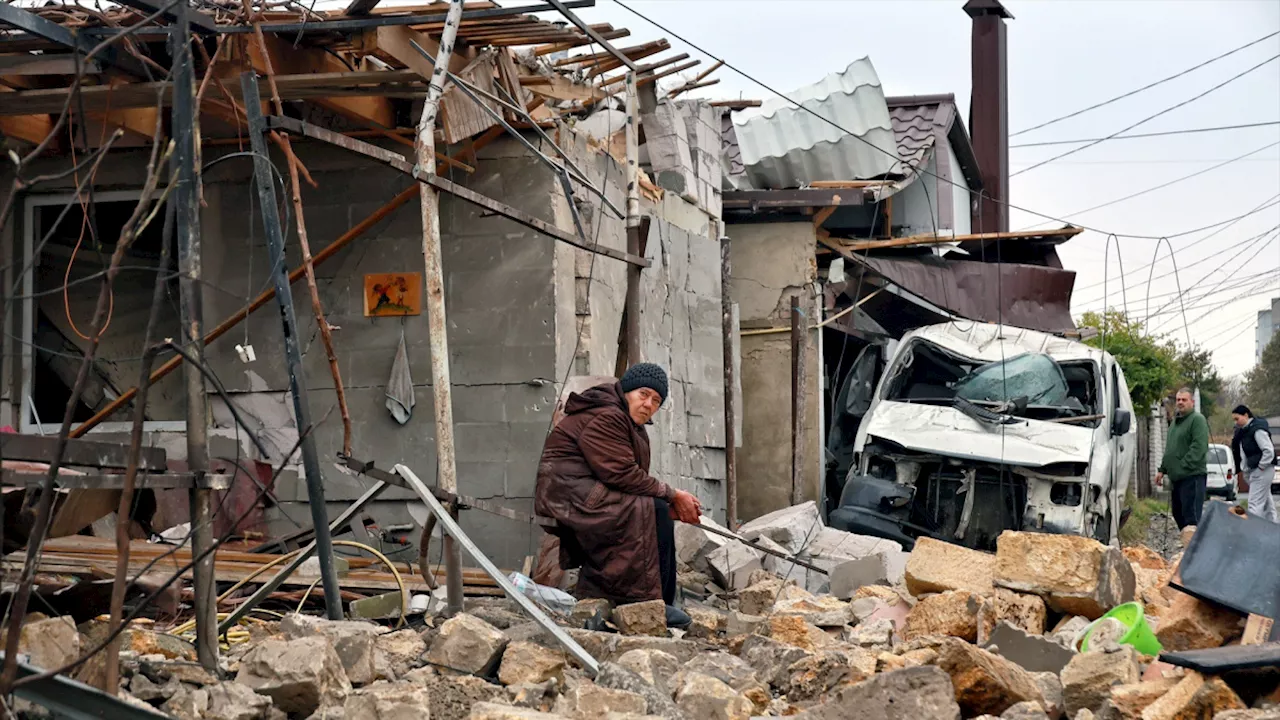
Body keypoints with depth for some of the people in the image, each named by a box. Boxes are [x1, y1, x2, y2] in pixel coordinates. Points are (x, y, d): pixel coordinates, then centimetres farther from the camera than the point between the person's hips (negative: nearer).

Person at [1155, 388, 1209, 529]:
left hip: (1192, 476, -10)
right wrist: (1162, 469, 20)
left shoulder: (1197, 420, -9)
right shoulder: (1176, 421, 20)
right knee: (1178, 514, 15)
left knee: (1191, 517, -12)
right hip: (1176, 477, 10)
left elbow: (1199, 448, -19)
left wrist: (1182, 467, -22)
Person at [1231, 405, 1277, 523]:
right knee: (1266, 502, 17)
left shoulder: (1258, 429, -16)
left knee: (1255, 504, -12)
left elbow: (1269, 451, -21)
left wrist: (1261, 467, -17)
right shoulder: (1243, 430, 12)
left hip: (1261, 471, -10)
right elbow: (1240, 451, 21)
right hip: (1251, 471, 10)